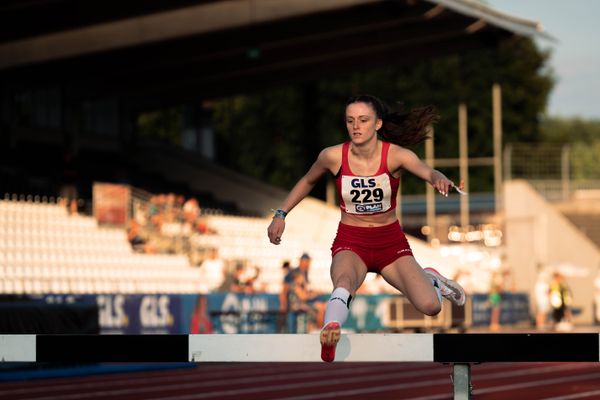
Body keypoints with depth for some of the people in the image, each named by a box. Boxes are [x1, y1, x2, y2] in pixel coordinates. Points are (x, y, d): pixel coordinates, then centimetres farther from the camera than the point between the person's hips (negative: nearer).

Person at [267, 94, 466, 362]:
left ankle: (428, 278, 26)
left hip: (390, 241, 1)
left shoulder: (395, 155, -15)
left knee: (430, 307, -10)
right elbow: (307, 182, 11)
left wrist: (439, 179, -57)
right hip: (350, 242, -1)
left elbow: (428, 172, -34)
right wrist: (280, 215, 6)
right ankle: (330, 330, -60)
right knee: (344, 283, -37)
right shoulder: (333, 156, -10)